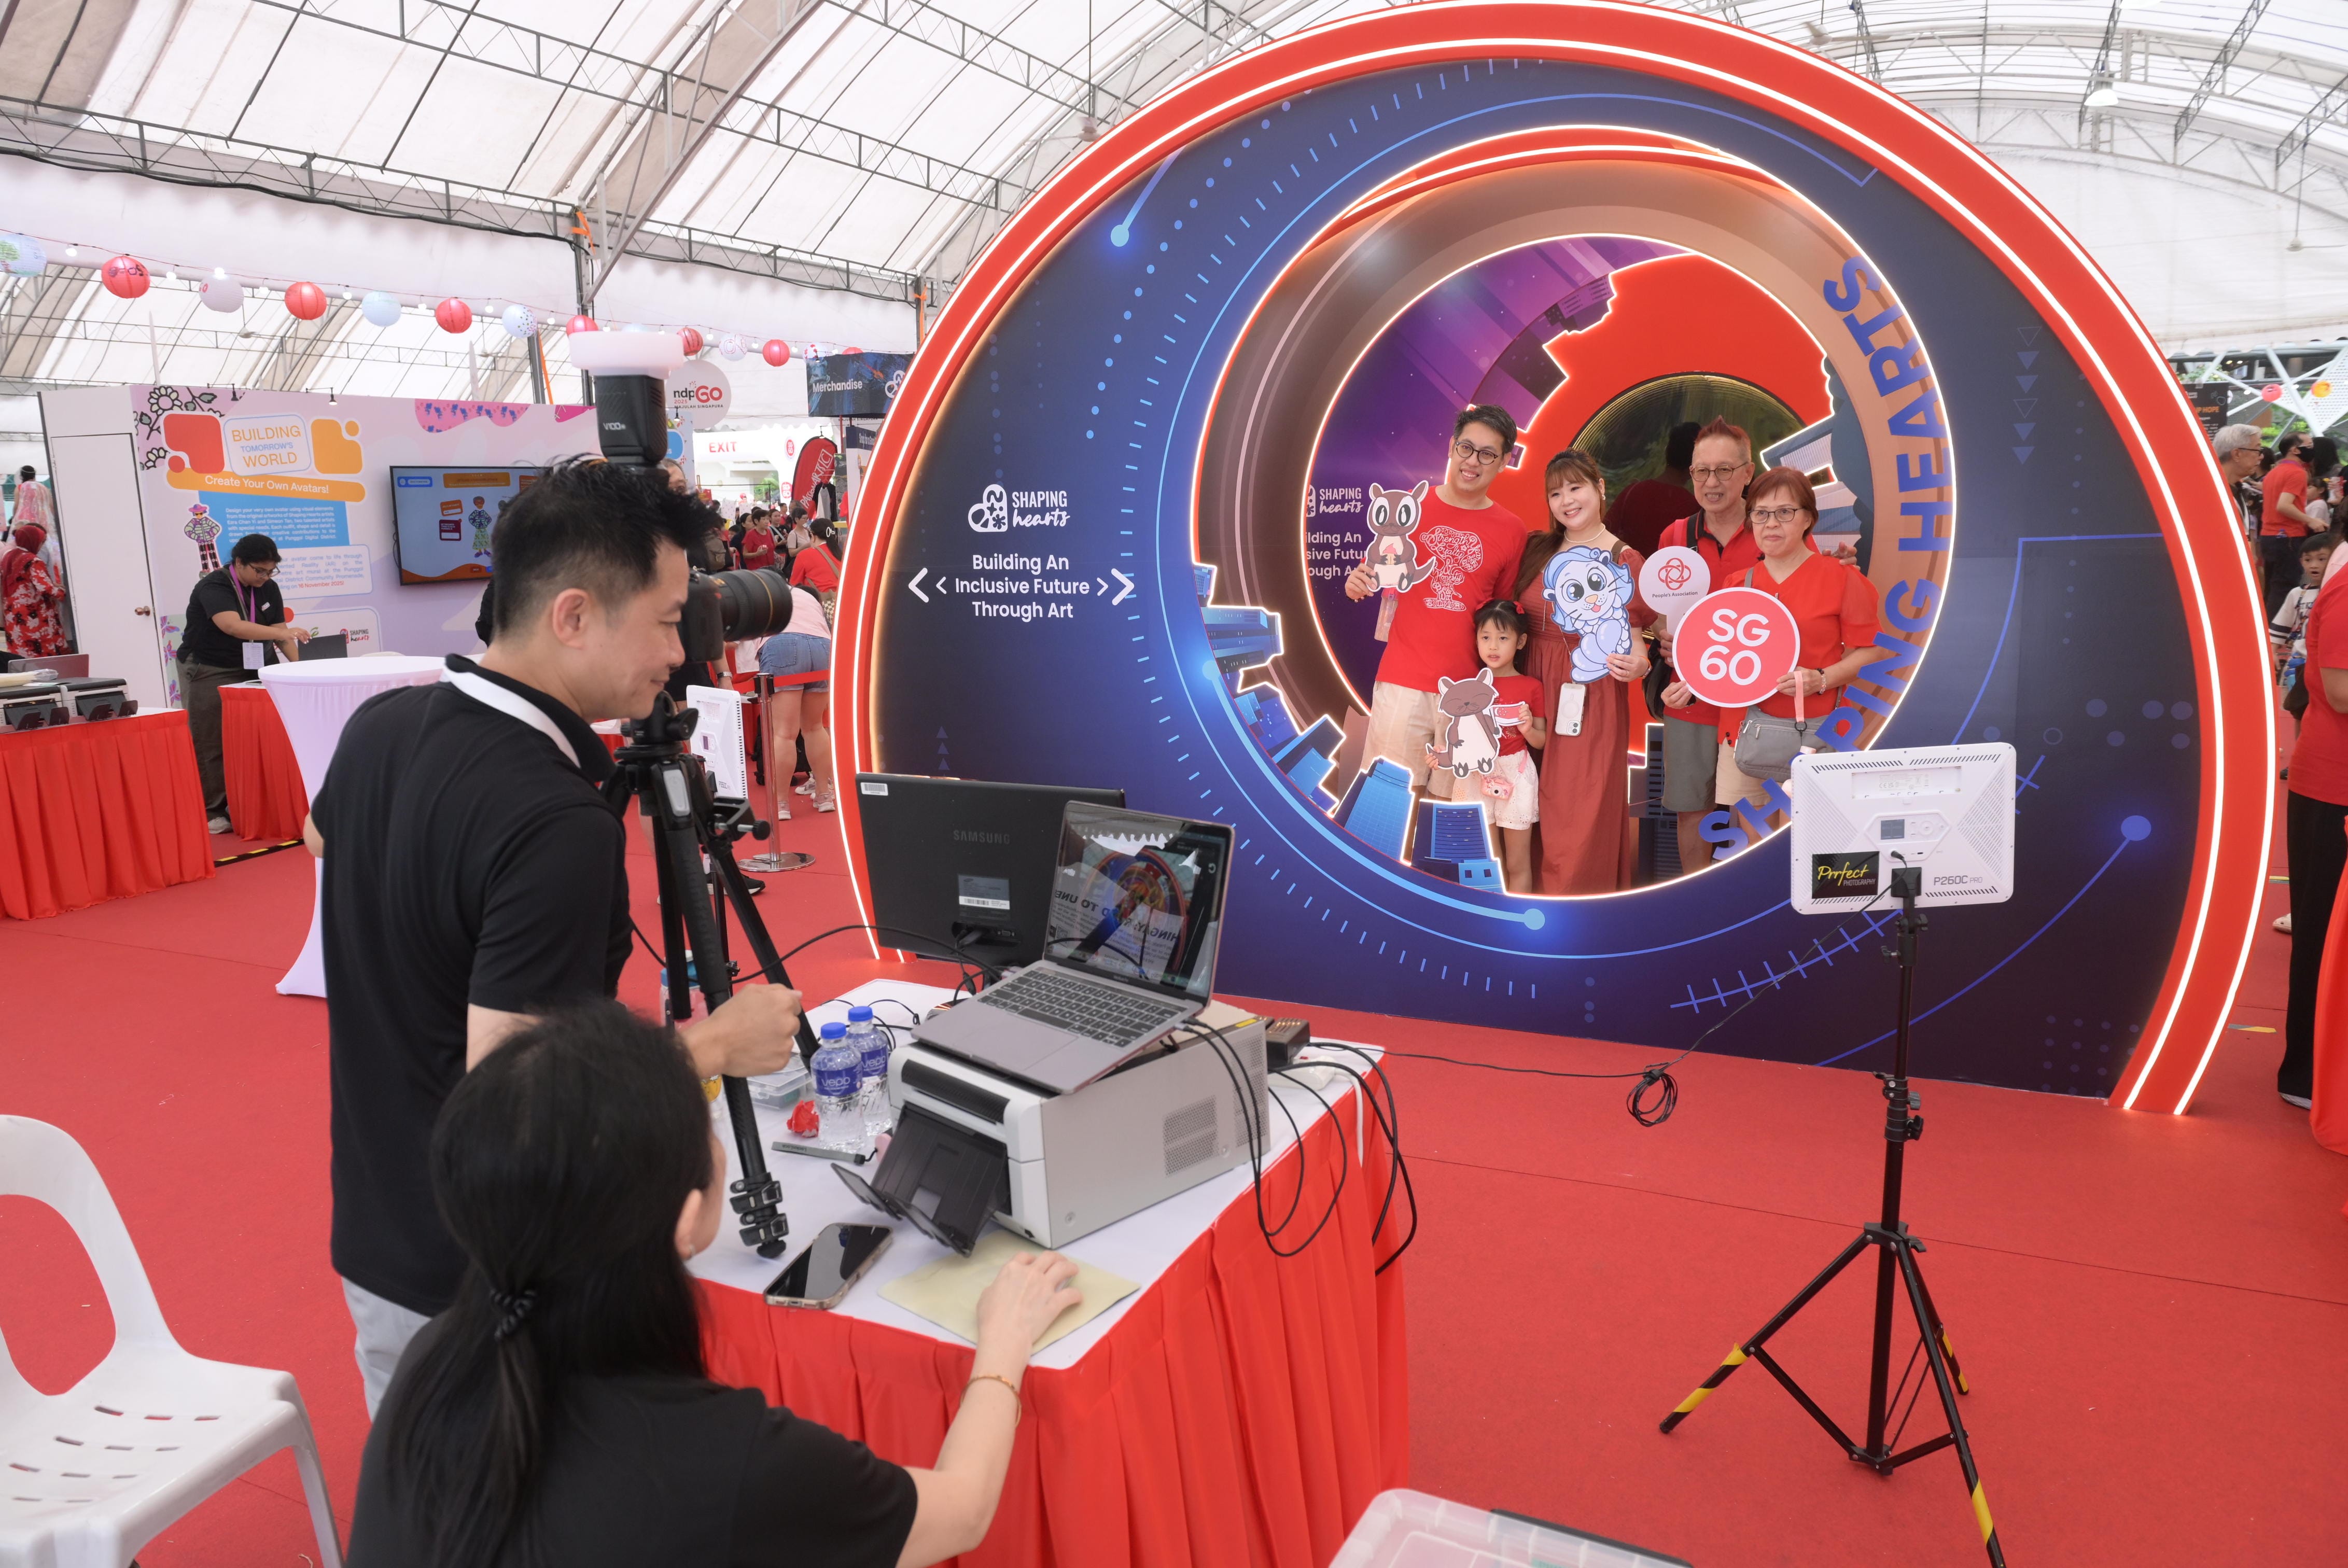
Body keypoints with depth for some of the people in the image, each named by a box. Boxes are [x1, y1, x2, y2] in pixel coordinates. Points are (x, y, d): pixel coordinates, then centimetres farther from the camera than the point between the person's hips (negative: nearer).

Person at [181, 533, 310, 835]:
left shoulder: (268, 589, 4)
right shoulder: (213, 587, -18)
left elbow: (278, 631, 4)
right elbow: (233, 626, -34)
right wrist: (285, 633, -45)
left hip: (248, 672, 6)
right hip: (207, 673, -6)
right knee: (210, 744, -5)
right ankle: (212, 812, 0)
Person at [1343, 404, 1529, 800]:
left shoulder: (1511, 530, 4)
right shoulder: (1408, 505, 1)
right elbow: (1376, 570, 13)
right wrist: (1358, 582, -10)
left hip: (1468, 687, 1)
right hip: (1403, 679, -1)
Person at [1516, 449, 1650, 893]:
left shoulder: (1626, 561, -4)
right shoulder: (1539, 549, 9)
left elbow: (1634, 636, -5)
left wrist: (1637, 665, -25)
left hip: (1594, 700, -4)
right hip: (1538, 694, 4)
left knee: (1584, 811, -2)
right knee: (1543, 807, 10)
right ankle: (1543, 896, 24)